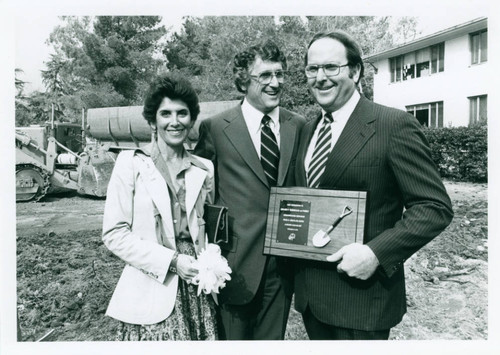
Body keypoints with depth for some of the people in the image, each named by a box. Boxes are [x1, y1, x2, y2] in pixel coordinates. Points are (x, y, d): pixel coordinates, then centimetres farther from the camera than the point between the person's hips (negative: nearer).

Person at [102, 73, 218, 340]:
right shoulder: (131, 163, -4)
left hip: (197, 291, 3)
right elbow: (114, 234, -7)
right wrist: (171, 261, -14)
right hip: (151, 292, -3)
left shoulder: (204, 169, 6)